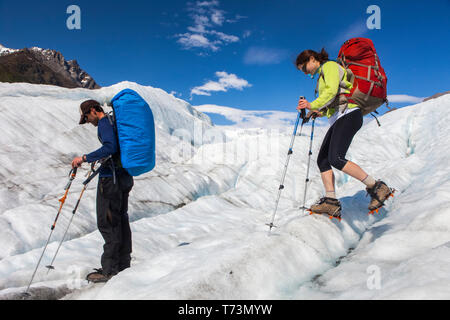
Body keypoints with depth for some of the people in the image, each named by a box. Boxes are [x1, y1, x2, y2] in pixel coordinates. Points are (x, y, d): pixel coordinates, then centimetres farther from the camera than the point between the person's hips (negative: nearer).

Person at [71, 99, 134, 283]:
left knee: (107, 222, -5)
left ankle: (109, 270, 0)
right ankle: (123, 265, 21)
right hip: (123, 176, 10)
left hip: (110, 178, -10)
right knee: (121, 220, 13)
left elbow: (110, 147, -25)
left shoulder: (104, 122, -10)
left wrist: (85, 158, -21)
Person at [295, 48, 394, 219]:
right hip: (338, 119, 10)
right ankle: (331, 201, -8)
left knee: (336, 158, -23)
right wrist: (320, 113, 16)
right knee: (322, 160, -2)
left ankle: (376, 186, -18)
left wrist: (313, 105, -18)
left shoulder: (329, 66, 0)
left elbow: (332, 91, -18)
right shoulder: (322, 75, 28)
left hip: (347, 114, -10)